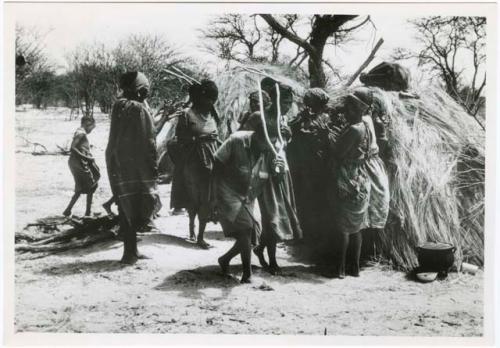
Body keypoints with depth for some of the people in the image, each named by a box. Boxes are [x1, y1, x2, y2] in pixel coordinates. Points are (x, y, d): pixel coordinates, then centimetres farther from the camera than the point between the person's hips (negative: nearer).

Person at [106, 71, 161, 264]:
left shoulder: (118, 107, 7)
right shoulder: (139, 109, -14)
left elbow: (115, 139, 11)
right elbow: (147, 141, -14)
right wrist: (153, 166, -8)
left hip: (116, 163, 7)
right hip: (136, 165, -7)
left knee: (125, 207, 12)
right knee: (136, 208, 1)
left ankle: (130, 250, 19)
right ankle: (130, 252, 2)